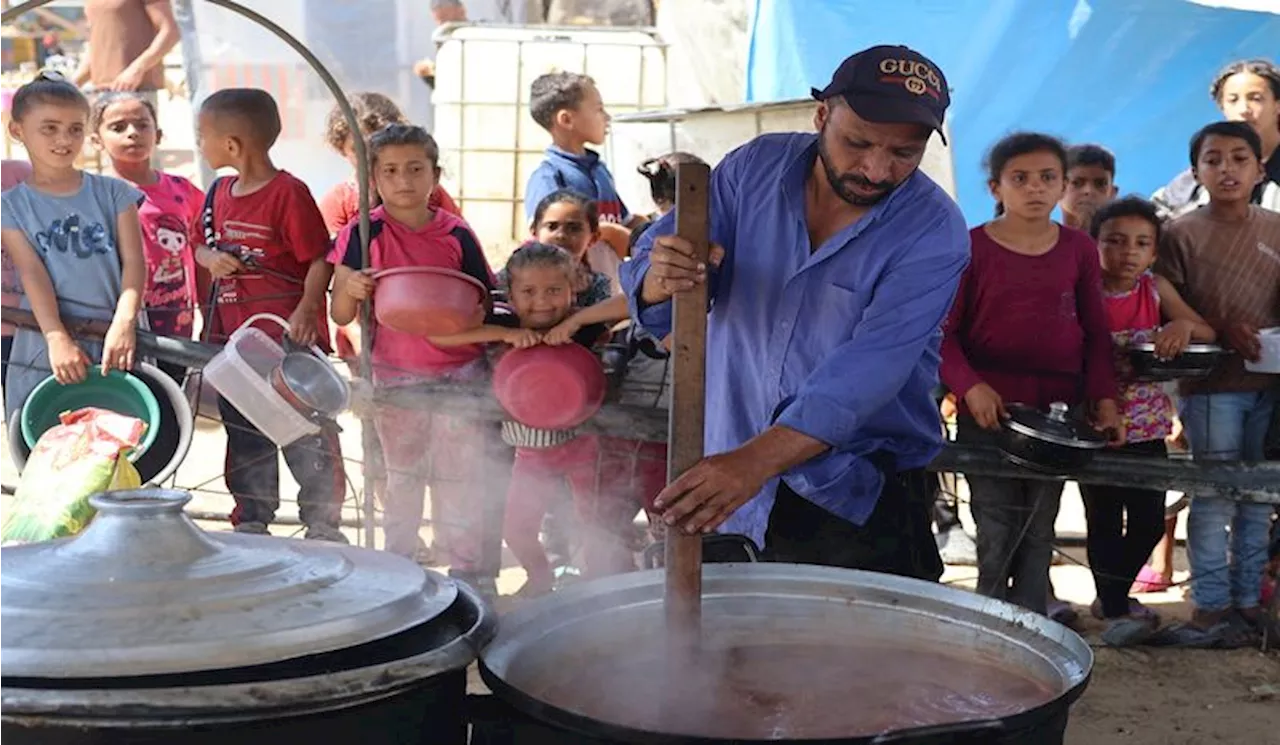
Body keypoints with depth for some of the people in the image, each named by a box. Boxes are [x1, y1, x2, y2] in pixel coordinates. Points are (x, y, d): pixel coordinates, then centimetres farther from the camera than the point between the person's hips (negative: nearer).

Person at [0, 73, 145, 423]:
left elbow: (133, 262, -1)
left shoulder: (113, 193, 8)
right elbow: (32, 273, -5)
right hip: (44, 353, 0)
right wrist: (57, 338, -19)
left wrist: (124, 323, -18)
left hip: (114, 346, 1)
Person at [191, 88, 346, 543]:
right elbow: (200, 243, 22)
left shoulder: (288, 192, -13)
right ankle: (251, 521, 27)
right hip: (233, 338, 8)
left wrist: (306, 311, -24)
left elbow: (319, 258, -14)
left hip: (289, 339, -7)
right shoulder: (219, 193, 10)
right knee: (243, 435, 15)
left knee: (307, 436, 0)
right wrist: (211, 259, -2)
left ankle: (323, 523, 9)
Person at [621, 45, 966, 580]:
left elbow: (869, 369, -27)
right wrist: (661, 280, -33)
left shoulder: (934, 232, -15)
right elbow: (645, 281, -6)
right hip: (722, 477, 3)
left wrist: (755, 461, -40)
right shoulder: (754, 168, -4)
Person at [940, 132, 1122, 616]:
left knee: (1039, 531, 9)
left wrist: (1105, 400, 0)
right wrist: (970, 386, -18)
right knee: (997, 531, -1)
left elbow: (1096, 333, 10)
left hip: (1059, 410, 3)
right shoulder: (972, 248, -3)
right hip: (989, 409, -3)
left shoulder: (1078, 250, 6)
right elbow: (944, 331, -3)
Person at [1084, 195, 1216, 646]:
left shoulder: (1156, 291, 0)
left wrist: (1185, 325, -24)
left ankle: (1111, 596, 32)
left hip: (1148, 429, 4)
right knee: (1105, 523, 6)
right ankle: (1114, 608, 18)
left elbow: (1208, 334, -1)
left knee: (1149, 523, 11)